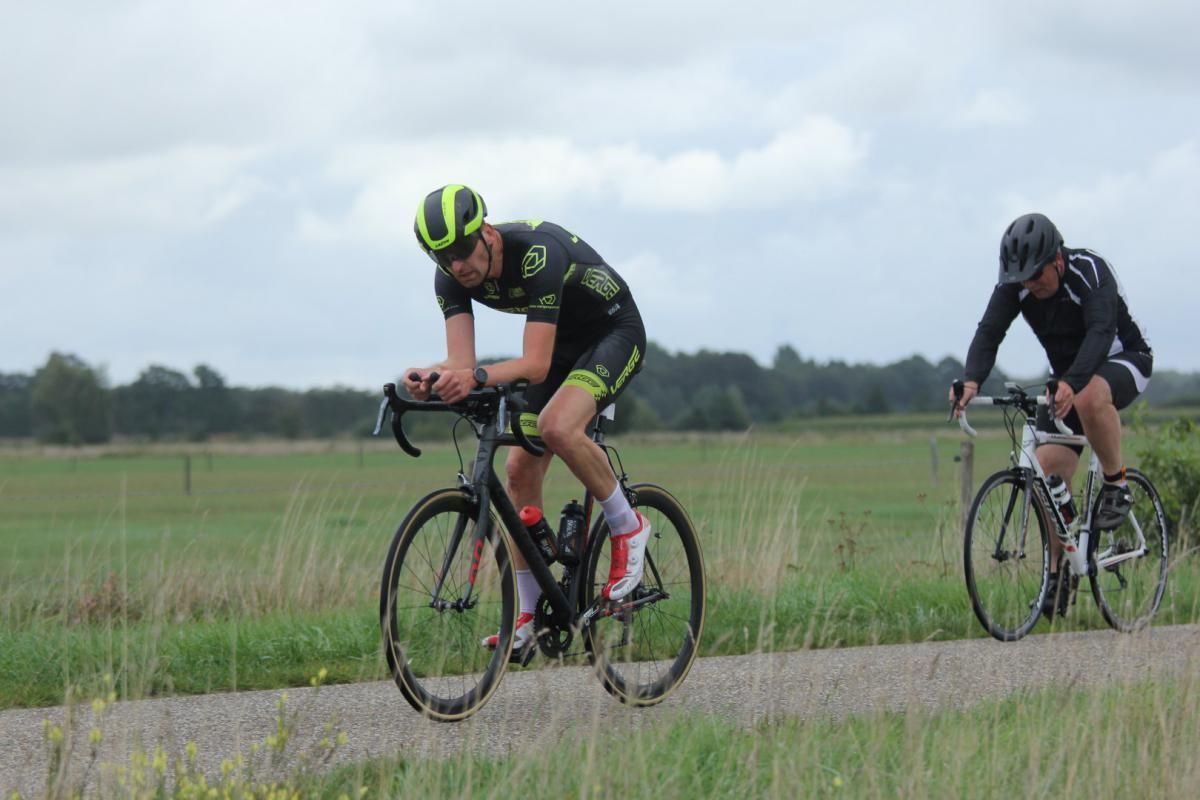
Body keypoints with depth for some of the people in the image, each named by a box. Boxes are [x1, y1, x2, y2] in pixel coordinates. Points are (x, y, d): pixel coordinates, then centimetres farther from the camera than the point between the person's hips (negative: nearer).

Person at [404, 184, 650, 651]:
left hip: (614, 333, -7)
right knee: (520, 469, -2)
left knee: (557, 427, -33)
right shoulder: (451, 278, -15)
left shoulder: (537, 252, -35)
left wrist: (477, 377, -56)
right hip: (562, 344, 7)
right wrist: (431, 378, -45)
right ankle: (530, 618, 6)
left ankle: (627, 527, -10)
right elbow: (462, 363, -23)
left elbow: (535, 365, -39)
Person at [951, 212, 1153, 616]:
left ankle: (1116, 487, -19)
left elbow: (1099, 333, -42)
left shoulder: (1090, 272, -29)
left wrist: (1071, 384, -58)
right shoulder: (1014, 285, -14)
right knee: (1049, 466, -10)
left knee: (1090, 397, -40)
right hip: (1068, 375, 6)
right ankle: (1057, 573, -2)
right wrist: (971, 380, -44)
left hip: (1123, 359, -6)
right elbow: (989, 332, -24)